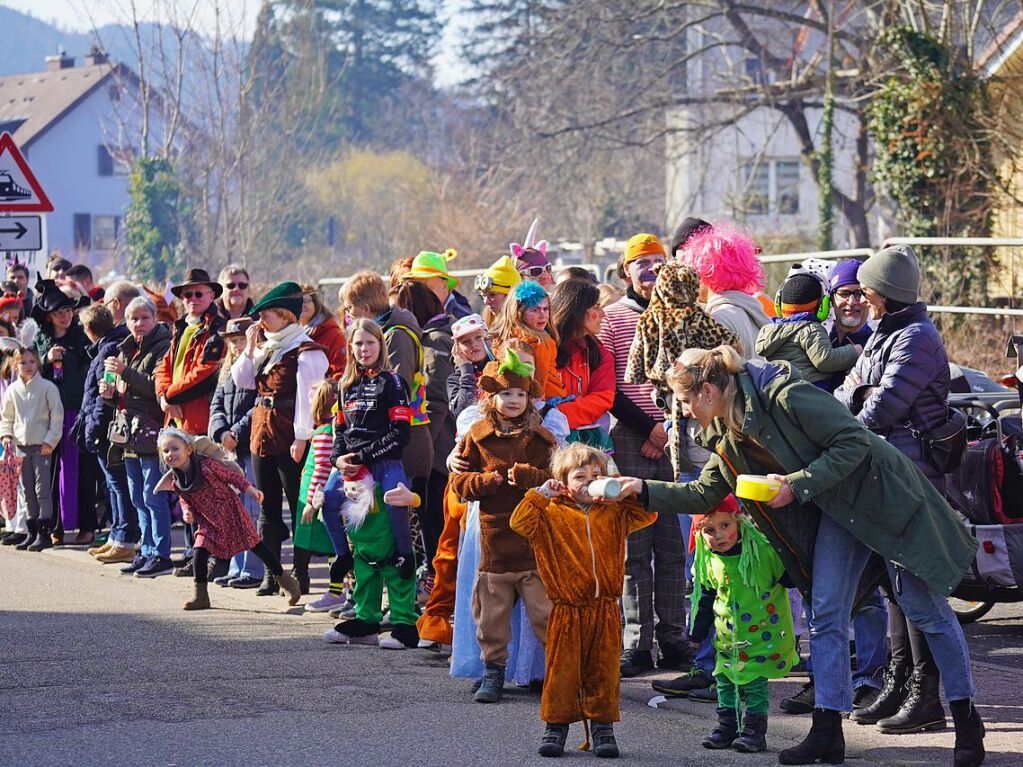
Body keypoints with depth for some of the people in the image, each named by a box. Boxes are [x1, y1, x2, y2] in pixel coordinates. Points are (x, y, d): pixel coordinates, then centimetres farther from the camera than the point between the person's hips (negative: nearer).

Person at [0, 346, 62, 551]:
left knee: (42, 488, -8)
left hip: (42, 445, -5)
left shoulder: (47, 387, -6)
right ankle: (32, 532, 15)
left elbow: (57, 416, -4)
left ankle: (44, 532, -5)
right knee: (27, 490, 9)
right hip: (21, 445, 5)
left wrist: (50, 441, -9)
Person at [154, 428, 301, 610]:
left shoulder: (206, 465, -25)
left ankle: (283, 579, 14)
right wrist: (187, 512, -13)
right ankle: (200, 594, -2)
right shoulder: (175, 481, -9)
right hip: (208, 520, 4)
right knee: (200, 551, -10)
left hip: (229, 509, -4)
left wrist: (250, 489, -8)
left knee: (255, 544, 3)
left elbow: (231, 475, -12)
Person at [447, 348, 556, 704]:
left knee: (545, 610, -1)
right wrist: (487, 481, -12)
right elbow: (459, 480, 6)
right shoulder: (477, 436, 5)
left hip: (536, 541, -1)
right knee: (492, 613, 7)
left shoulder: (540, 437, 3)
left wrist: (527, 476, -17)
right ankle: (493, 671, 18)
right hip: (495, 538, 2)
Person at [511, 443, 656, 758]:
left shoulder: (614, 514, 11)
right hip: (567, 610, -2)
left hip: (605, 611, 2)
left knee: (603, 671, 5)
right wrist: (541, 494, -12)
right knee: (562, 671, 1)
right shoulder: (552, 514, 2)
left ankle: (603, 727, 12)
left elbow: (646, 515, 11)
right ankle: (556, 726, 11)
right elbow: (520, 522, -9)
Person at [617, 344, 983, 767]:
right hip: (837, 510, 8)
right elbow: (705, 494, 13)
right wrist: (645, 490, 5)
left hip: (880, 494, -8)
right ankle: (827, 733, 2)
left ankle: (968, 725, 7)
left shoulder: (786, 397, -25)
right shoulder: (727, 436, 2)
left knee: (927, 612, -1)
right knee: (825, 616, 0)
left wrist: (797, 485, -26)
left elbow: (853, 441, -24)